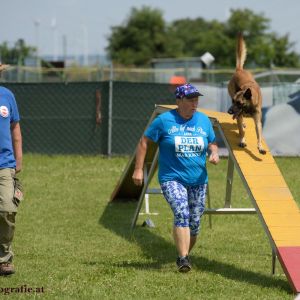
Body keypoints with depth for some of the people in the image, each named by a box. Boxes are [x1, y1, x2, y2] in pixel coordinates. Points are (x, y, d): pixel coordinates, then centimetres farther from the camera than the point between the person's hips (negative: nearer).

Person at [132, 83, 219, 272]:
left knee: (195, 223, 7)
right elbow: (144, 142, 2)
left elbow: (212, 143, 20)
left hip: (198, 180, 5)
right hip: (172, 179, -5)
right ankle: (183, 259, -27)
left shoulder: (204, 121, 7)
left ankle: (185, 255, 28)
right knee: (181, 214, -24)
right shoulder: (164, 120, -4)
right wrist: (138, 169, -3)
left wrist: (214, 153, -4)